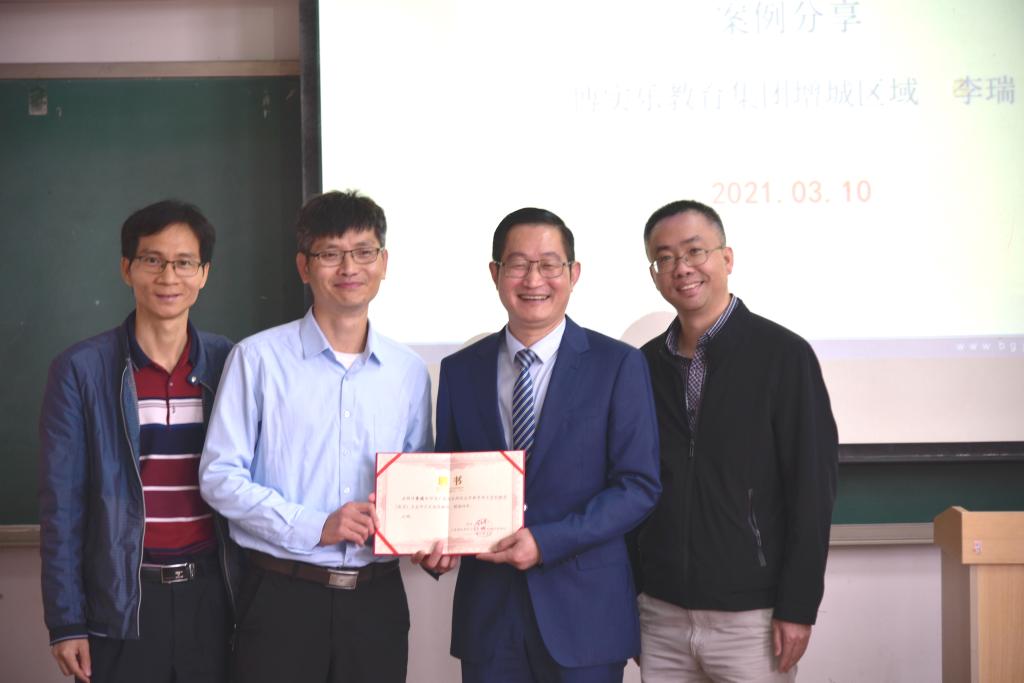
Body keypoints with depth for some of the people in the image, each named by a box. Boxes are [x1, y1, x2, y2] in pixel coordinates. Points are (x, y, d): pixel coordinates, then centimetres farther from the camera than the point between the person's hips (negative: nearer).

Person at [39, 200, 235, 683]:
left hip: (210, 593, 2)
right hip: (121, 602, -2)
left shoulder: (228, 365, 4)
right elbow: (61, 505, -2)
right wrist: (65, 622, -5)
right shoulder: (81, 370, -3)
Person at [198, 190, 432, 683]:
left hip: (377, 599, 3)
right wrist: (313, 527, -15)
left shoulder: (410, 371, 9)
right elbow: (219, 476, -6)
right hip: (281, 596, -3)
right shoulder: (258, 358, -3)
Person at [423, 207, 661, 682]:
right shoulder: (459, 371, 7)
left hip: (584, 611, -2)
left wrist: (547, 541, -16)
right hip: (487, 610, 3)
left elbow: (639, 484, -6)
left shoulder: (618, 365, -3)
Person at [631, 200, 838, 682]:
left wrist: (798, 607, -11)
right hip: (660, 614, 4)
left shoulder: (782, 354, -5)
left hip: (750, 618, -4)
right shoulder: (645, 366, 8)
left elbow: (812, 488, -7)